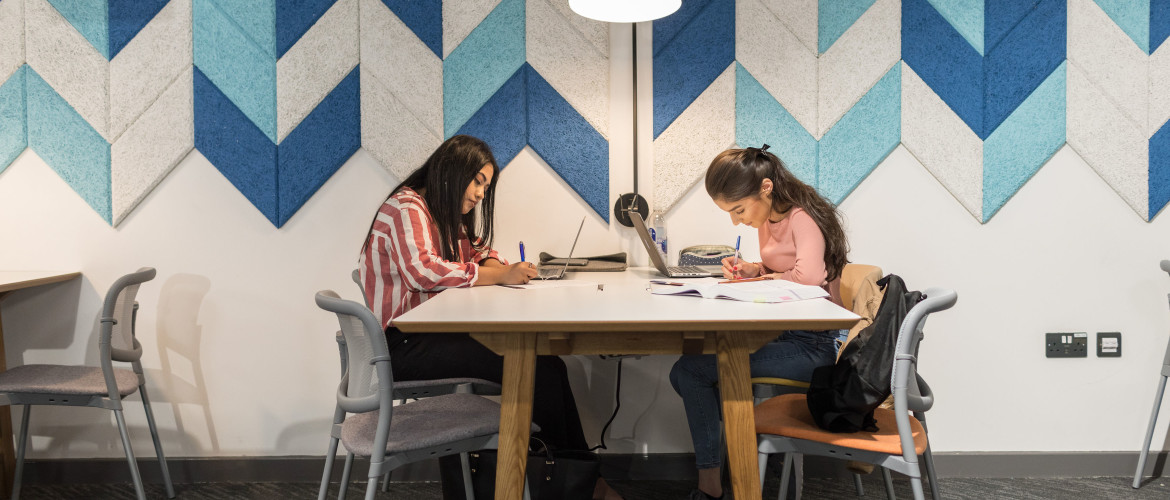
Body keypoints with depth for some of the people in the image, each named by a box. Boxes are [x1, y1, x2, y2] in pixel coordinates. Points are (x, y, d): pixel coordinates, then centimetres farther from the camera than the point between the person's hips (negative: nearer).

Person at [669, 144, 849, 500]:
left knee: (690, 370, -14)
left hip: (813, 346, -9)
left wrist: (767, 277, -13)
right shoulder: (769, 219, 9)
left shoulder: (803, 218, -16)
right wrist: (750, 270, 2)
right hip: (785, 334, 9)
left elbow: (808, 275, -32)